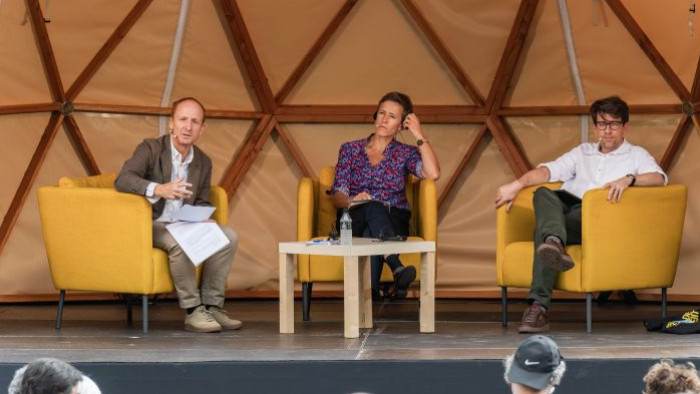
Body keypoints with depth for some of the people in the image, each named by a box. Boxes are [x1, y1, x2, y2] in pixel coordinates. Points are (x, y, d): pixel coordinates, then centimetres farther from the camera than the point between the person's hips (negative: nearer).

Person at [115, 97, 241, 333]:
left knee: (228, 236, -15)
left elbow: (202, 203, 17)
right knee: (179, 242, -36)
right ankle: (193, 311, -25)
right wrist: (159, 189, -44)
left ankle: (212, 305, -11)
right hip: (151, 225, -6)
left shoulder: (203, 163, 8)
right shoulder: (151, 148, -11)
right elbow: (122, 180, -27)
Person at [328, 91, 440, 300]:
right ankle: (397, 269, -58)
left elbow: (433, 173, -8)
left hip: (393, 223, 0)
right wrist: (352, 201, -20)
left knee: (371, 233, -37)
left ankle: (371, 291, -54)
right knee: (372, 208, -38)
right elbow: (337, 196, 5)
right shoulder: (350, 149, 17)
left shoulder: (405, 153, 15)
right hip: (354, 222, 0)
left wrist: (419, 135, 0)